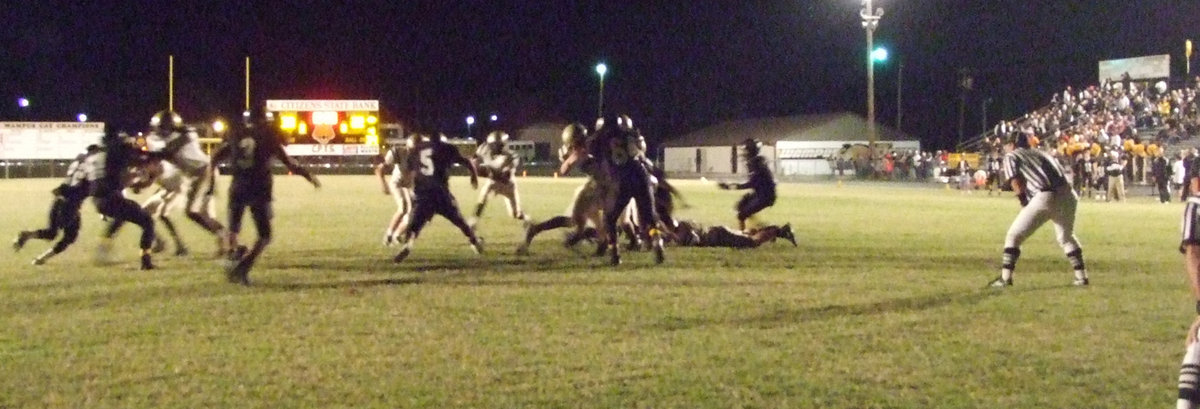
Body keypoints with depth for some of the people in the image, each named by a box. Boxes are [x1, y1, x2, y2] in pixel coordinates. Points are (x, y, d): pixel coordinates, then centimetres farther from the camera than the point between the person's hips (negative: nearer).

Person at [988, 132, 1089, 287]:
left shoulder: (1011, 156, 15)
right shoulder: (1041, 153, 32)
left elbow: (1017, 185, 2)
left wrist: (1024, 202, 13)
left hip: (1045, 198, -6)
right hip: (1068, 196, 6)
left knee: (1014, 236, 7)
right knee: (1067, 237, 28)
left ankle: (1005, 277, 0)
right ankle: (1081, 276, 26)